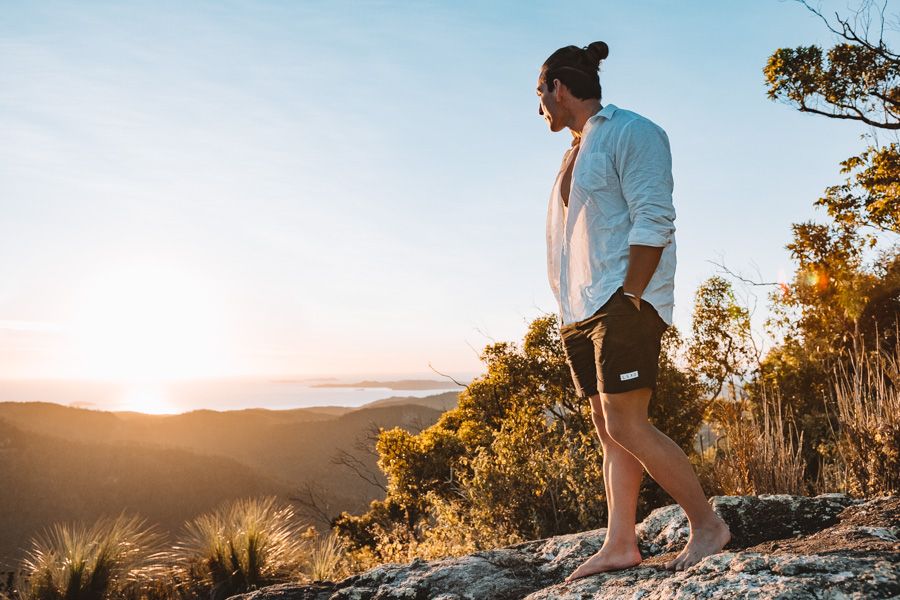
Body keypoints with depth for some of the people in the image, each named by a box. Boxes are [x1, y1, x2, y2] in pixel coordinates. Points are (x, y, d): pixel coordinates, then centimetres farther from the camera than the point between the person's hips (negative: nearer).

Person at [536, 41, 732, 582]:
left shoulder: (631, 132, -4)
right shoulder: (577, 148, 22)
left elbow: (653, 223, -13)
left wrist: (627, 300, -19)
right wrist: (573, 313, 11)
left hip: (624, 303, -9)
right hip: (582, 312, 9)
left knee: (626, 425, -14)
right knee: (609, 430, 5)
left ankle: (708, 524, 0)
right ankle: (621, 544, 8)